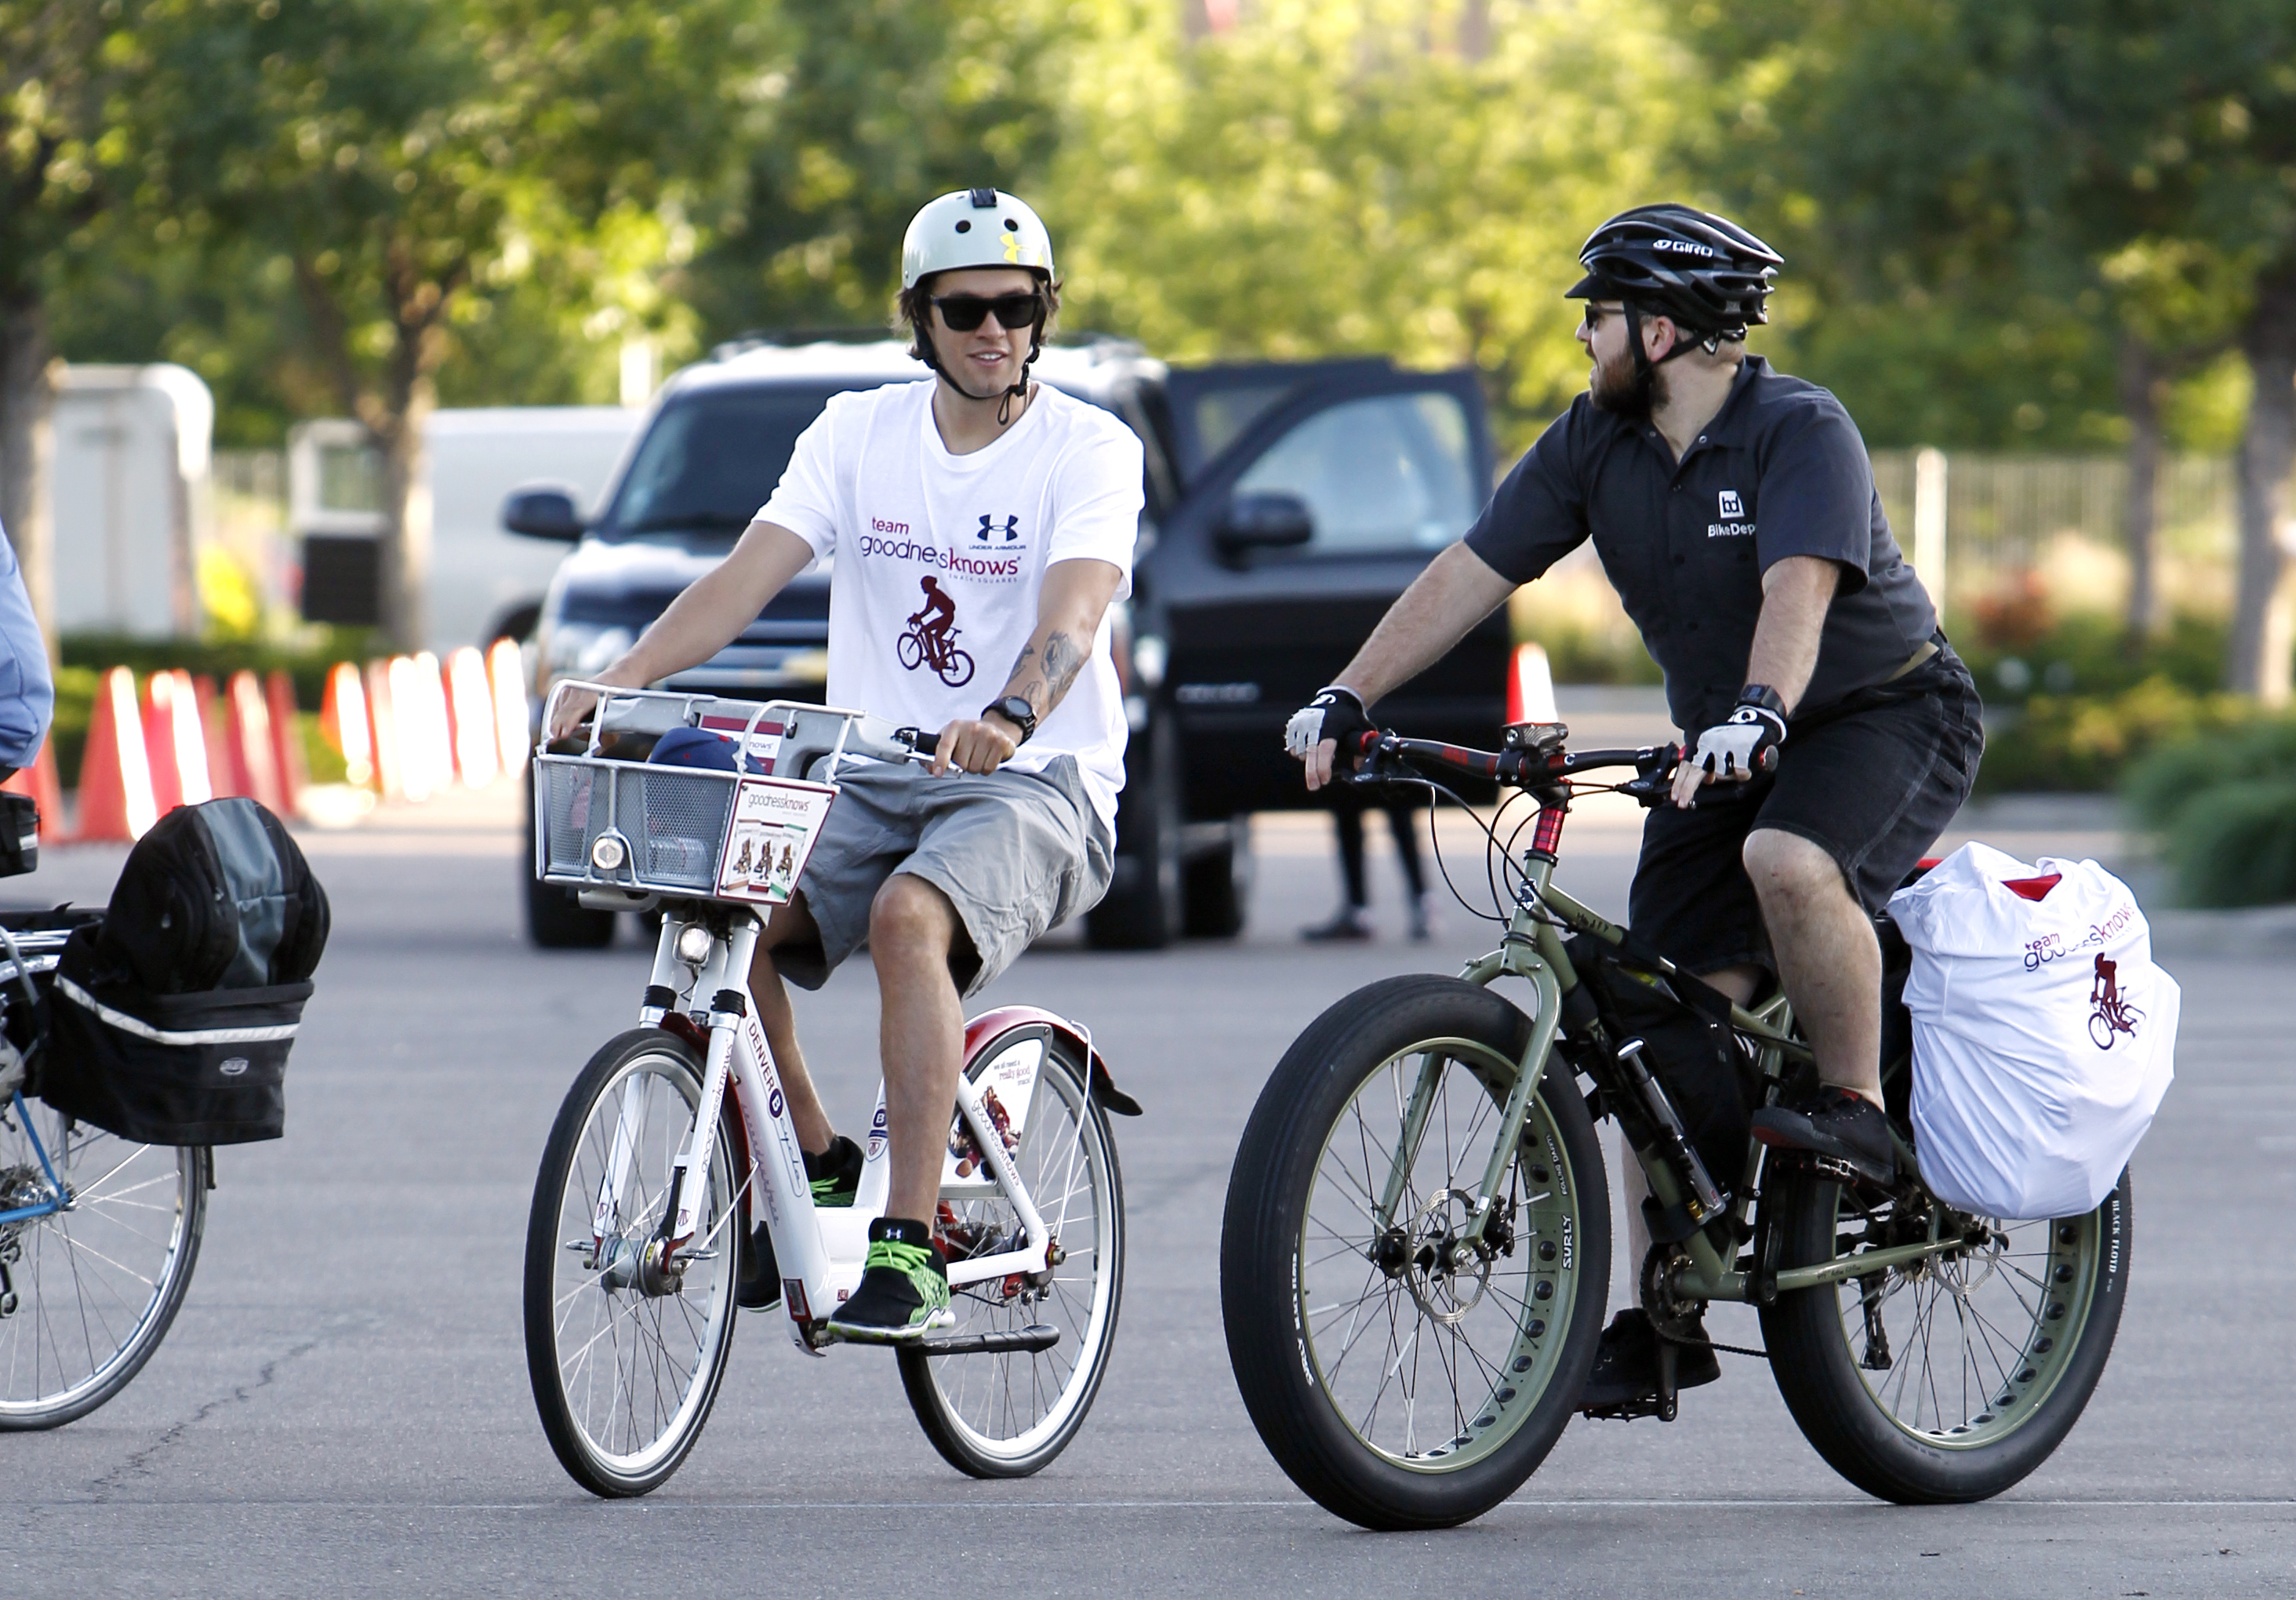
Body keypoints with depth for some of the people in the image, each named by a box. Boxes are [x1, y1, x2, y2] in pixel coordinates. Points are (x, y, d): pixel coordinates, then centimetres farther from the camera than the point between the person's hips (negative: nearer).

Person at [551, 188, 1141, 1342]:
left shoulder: (1088, 449, -5)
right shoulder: (860, 433, 6)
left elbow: (1073, 614, -23)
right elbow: (751, 571, -5)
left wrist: (1012, 715, -45)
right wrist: (624, 676, -23)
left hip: (1034, 780, -4)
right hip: (870, 779, 4)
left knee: (910, 919, -36)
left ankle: (910, 1249, -33)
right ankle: (815, 1169, -1)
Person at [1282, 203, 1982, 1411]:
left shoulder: (1800, 432, -20)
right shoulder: (1594, 443, 0)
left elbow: (1798, 587, -36)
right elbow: (1472, 573, -2)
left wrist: (1759, 710, -54)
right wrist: (1347, 698, -11)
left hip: (1887, 713, -6)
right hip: (1724, 745, 6)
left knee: (1789, 860, -38)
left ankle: (1856, 1110, -18)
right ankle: (1665, 1316, -1)